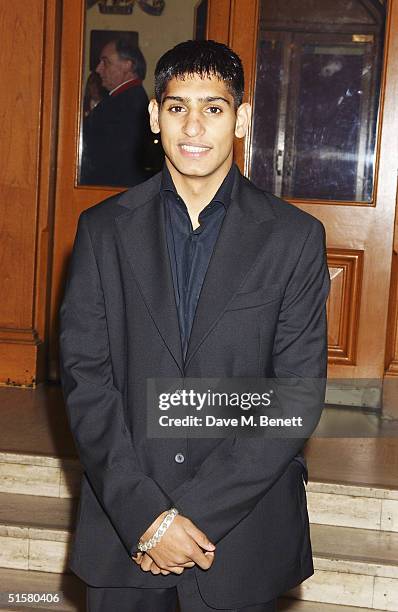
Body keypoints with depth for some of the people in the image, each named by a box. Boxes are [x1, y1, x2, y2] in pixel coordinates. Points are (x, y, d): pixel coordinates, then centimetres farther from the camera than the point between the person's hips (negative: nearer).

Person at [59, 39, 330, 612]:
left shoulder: (295, 237, -5)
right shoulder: (103, 228, -1)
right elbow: (84, 376, -5)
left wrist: (196, 514, -13)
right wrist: (147, 514, -13)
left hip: (244, 531, -1)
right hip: (121, 522, 1)